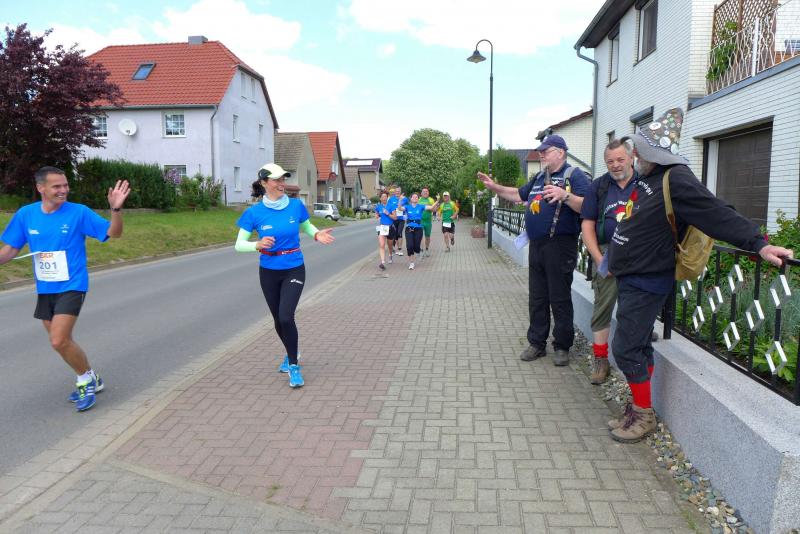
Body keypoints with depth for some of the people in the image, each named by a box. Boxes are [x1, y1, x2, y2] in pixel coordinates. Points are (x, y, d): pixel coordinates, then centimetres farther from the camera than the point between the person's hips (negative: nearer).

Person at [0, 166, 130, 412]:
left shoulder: (79, 212, -11)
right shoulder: (25, 214, -1)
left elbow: (113, 232, -9)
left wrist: (116, 208, -26)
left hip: (71, 286, -5)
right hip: (45, 289, 5)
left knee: (59, 341, -15)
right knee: (62, 341, 14)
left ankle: (87, 379, 9)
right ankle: (89, 380, 34)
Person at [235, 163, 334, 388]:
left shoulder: (296, 205, -7)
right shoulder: (254, 213, -10)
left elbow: (306, 226, 13)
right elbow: (239, 245, -9)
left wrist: (317, 235, -10)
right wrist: (258, 245, -30)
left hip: (294, 270, -1)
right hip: (269, 272, 1)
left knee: (286, 317, -16)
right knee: (278, 319, 14)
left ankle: (293, 365, 2)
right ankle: (290, 354, 41)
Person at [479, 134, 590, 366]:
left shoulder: (574, 175, -7)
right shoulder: (539, 178, 18)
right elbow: (518, 195, 29)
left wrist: (564, 195, -31)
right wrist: (495, 187, 19)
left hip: (560, 245, -8)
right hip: (536, 245, 8)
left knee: (560, 299, 0)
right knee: (537, 298, 12)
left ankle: (562, 347, 13)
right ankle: (536, 343, 23)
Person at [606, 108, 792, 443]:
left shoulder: (676, 179, -19)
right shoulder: (647, 178, 11)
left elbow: (717, 214, -26)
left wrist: (759, 244, -34)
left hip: (646, 283, -9)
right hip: (629, 278, 9)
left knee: (626, 348, -5)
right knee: (638, 345, 16)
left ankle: (644, 416, 11)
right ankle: (637, 407, 28)